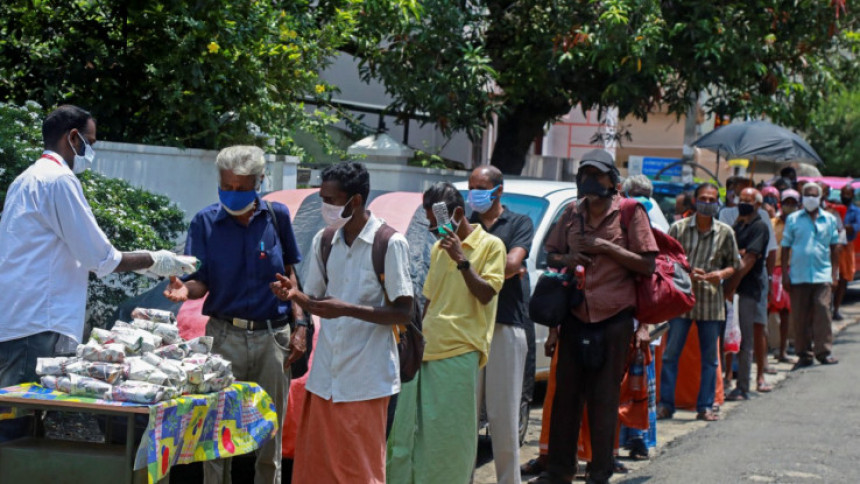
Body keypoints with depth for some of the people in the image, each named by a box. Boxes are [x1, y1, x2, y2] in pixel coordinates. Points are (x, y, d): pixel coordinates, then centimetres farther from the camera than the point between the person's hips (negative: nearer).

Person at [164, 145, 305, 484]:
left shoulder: (277, 216, 1)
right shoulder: (206, 222, -2)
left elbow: (289, 275, 8)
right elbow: (201, 282, -5)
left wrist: (299, 325, 0)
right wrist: (185, 288, -28)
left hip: (272, 337, 1)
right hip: (226, 336, -1)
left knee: (270, 432, 8)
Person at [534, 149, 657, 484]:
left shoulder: (629, 212, -2)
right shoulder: (572, 213, 11)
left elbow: (647, 264, -7)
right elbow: (551, 254, 20)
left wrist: (604, 247, -14)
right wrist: (566, 259, -3)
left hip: (613, 318, -4)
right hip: (575, 316, 4)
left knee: (604, 399, 1)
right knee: (566, 394, 7)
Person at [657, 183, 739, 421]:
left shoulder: (725, 232, 6)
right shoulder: (679, 228, 2)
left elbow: (733, 265, 12)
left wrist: (721, 274, -9)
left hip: (711, 302, 1)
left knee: (710, 357, 5)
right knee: (671, 353, -1)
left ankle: (705, 406, 13)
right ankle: (666, 404, 7)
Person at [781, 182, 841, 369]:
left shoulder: (829, 219, 11)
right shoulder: (793, 219, 8)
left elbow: (834, 247, 13)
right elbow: (785, 247, 8)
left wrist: (835, 273, 6)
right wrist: (785, 273, 1)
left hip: (822, 274, 0)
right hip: (798, 275, 0)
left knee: (822, 311, -9)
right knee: (799, 316, 2)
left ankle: (824, 352, -3)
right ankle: (804, 354, 10)